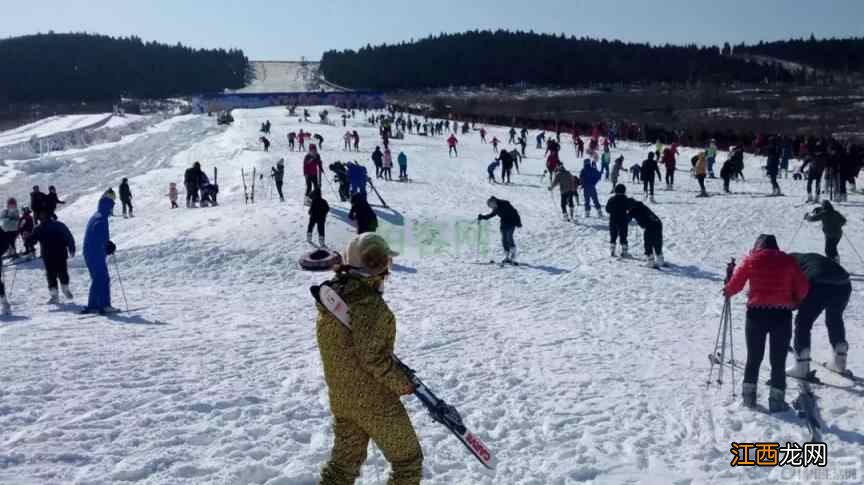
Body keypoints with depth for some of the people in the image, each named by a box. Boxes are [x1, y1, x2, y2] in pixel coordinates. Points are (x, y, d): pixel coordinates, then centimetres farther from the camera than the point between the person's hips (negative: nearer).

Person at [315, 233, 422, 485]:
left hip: (340, 398, 8)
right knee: (408, 462, 11)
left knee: (344, 464, 21)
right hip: (374, 401, -8)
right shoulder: (370, 304, -24)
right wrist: (401, 383, -13)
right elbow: (373, 355, -26)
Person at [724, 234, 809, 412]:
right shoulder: (788, 260, 7)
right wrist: (795, 301, 23)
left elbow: (736, 283, 1)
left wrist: (727, 292, 22)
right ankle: (777, 399, 10)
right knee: (778, 360, 8)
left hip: (756, 313, 0)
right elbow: (803, 287, 5)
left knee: (754, 357, 13)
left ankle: (749, 394, 18)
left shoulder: (751, 260, 3)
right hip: (782, 314, 0)